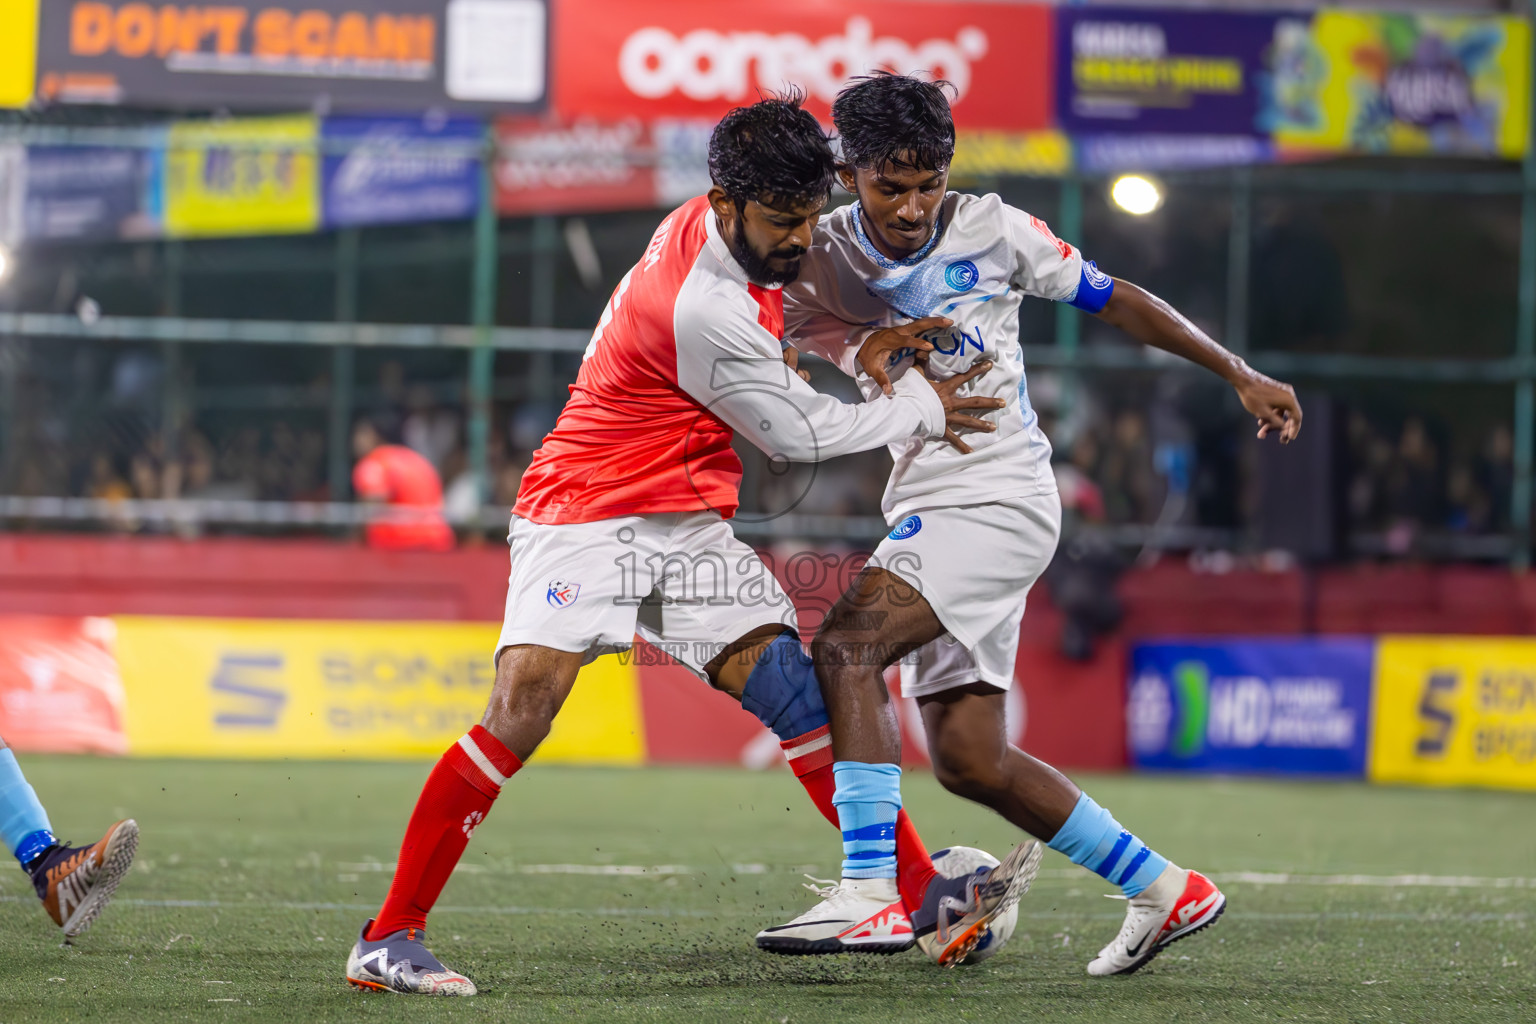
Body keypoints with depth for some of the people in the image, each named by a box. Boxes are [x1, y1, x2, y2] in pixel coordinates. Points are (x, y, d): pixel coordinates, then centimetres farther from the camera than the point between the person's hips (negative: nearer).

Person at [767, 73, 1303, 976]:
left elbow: (1113, 300, 8)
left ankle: (870, 892, -29)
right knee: (966, 757, 3)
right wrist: (867, 352, -25)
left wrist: (1241, 375, 11)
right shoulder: (821, 256, 5)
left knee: (846, 647, -24)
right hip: (926, 509, 6)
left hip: (1001, 496, -6)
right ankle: (1166, 891, 14)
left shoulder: (992, 231, -3)